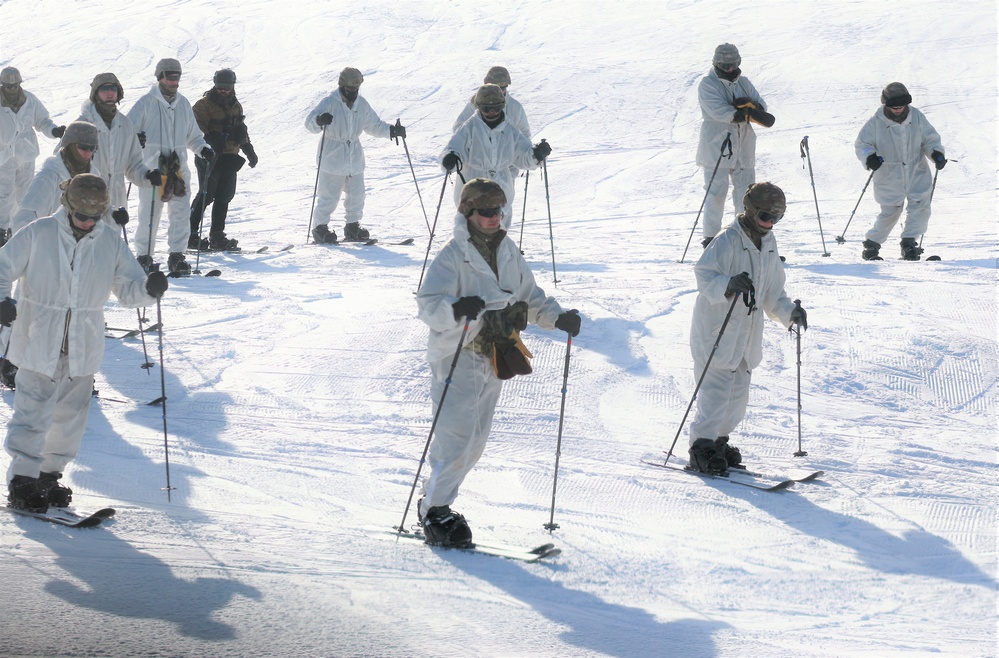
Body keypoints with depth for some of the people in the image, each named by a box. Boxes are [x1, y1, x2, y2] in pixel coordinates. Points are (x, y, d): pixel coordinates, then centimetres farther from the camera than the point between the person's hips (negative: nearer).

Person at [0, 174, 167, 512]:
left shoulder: (110, 242, 2)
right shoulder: (38, 234, -7)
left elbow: (127, 288, 6)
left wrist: (149, 288, -16)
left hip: (83, 351, 4)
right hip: (39, 345, -4)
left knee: (70, 420, 11)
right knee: (33, 415, -10)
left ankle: (48, 474, 27)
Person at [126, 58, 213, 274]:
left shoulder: (183, 104, 15)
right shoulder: (146, 103, 0)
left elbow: (192, 135, 25)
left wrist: (203, 149, 7)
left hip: (178, 169, 4)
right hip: (151, 166, -4)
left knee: (181, 213, -2)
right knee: (149, 214, -4)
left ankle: (176, 256, 3)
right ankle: (144, 257, 7)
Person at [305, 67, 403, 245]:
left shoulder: (362, 104, 7)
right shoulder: (329, 103, -11)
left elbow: (374, 125, 19)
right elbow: (310, 123, -20)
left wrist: (391, 130, 3)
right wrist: (319, 120, -44)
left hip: (354, 159, 6)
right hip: (332, 157, -6)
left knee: (356, 195, 10)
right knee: (329, 196, -6)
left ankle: (352, 227, 24)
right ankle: (320, 228, 5)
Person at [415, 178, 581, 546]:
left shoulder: (508, 253, 10)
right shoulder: (452, 256, -12)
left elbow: (529, 299, 19)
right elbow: (428, 305, -23)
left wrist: (557, 317, 1)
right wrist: (457, 309, -44)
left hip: (494, 361, 7)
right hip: (456, 358, -7)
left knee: (475, 441, 11)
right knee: (456, 438, -12)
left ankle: (439, 499, 26)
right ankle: (434, 510, 1)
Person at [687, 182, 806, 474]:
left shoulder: (768, 244, 12)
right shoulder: (727, 241, -14)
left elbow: (772, 292, 20)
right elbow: (704, 275, -25)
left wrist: (789, 311, 4)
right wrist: (728, 285, -44)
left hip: (747, 334, 8)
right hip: (717, 329, -8)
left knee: (738, 390, 12)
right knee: (716, 389, -11)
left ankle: (719, 441, 25)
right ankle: (702, 448, -5)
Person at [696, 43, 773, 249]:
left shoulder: (743, 83, 14)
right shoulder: (708, 84, -3)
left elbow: (761, 106, 5)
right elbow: (717, 110, -18)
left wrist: (749, 105, -18)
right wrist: (741, 113, -24)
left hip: (743, 146, 6)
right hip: (716, 145, -6)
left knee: (746, 191, 8)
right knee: (716, 192, -6)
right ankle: (710, 236, 1)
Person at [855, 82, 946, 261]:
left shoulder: (917, 118, -3)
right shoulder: (876, 123, -10)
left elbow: (930, 139, 7)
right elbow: (861, 144, -4)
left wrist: (936, 153, -12)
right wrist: (869, 157, -24)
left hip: (917, 174, 3)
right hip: (889, 177, -3)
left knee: (920, 207, -11)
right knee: (890, 213, 1)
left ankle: (909, 242, -2)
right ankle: (871, 244, 16)